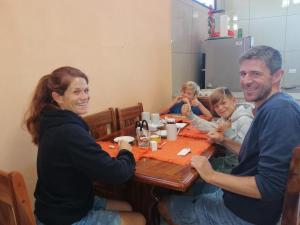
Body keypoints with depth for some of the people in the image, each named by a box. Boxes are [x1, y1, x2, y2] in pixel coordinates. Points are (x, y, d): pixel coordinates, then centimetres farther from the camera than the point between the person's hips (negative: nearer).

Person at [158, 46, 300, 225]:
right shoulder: (270, 108, 5)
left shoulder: (280, 111, -26)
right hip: (243, 201, 9)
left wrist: (211, 175, -20)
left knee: (166, 206, 7)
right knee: (182, 195, 23)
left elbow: (269, 187, -29)